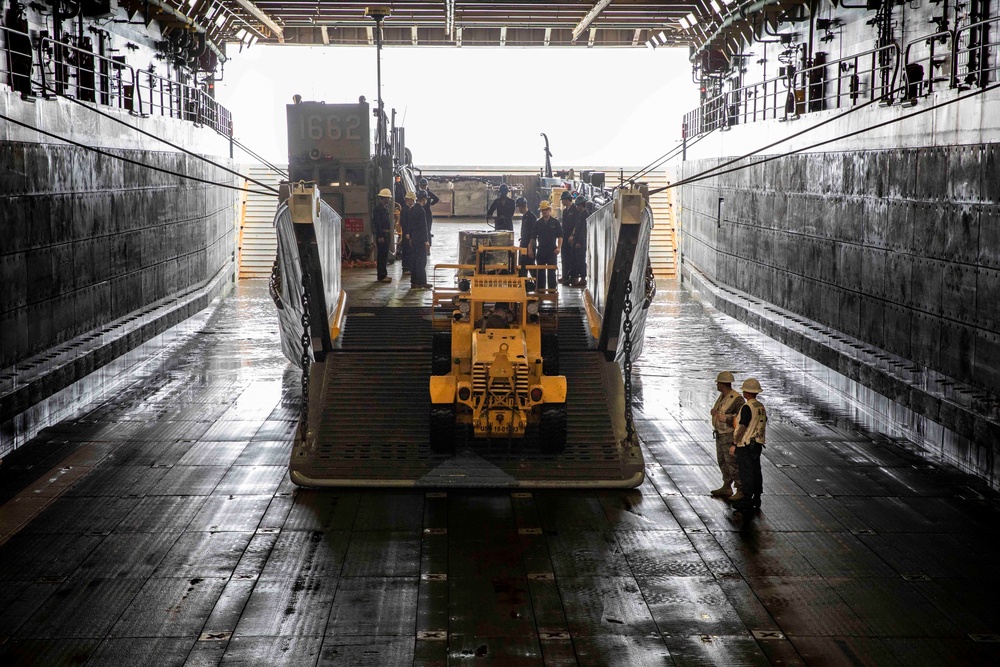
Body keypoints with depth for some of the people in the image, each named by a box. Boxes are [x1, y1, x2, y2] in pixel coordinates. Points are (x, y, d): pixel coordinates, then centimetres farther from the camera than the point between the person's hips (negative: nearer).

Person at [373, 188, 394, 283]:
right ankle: (381, 276, -3)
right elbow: (377, 223, -19)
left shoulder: (385, 207, 15)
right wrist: (380, 236, -22)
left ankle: (383, 275, 21)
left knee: (384, 255, 14)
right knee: (382, 255, -6)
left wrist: (389, 234, 17)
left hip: (386, 234, 10)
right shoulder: (378, 208, -15)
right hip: (381, 234, -10)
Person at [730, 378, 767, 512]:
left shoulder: (747, 408, -18)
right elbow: (763, 426, 16)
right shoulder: (761, 407, 10)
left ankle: (747, 502, -1)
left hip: (745, 446, -9)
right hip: (758, 444, 9)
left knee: (746, 474, -4)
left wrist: (734, 445, -15)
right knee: (755, 472, 14)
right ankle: (756, 500, 20)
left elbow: (742, 428, -20)